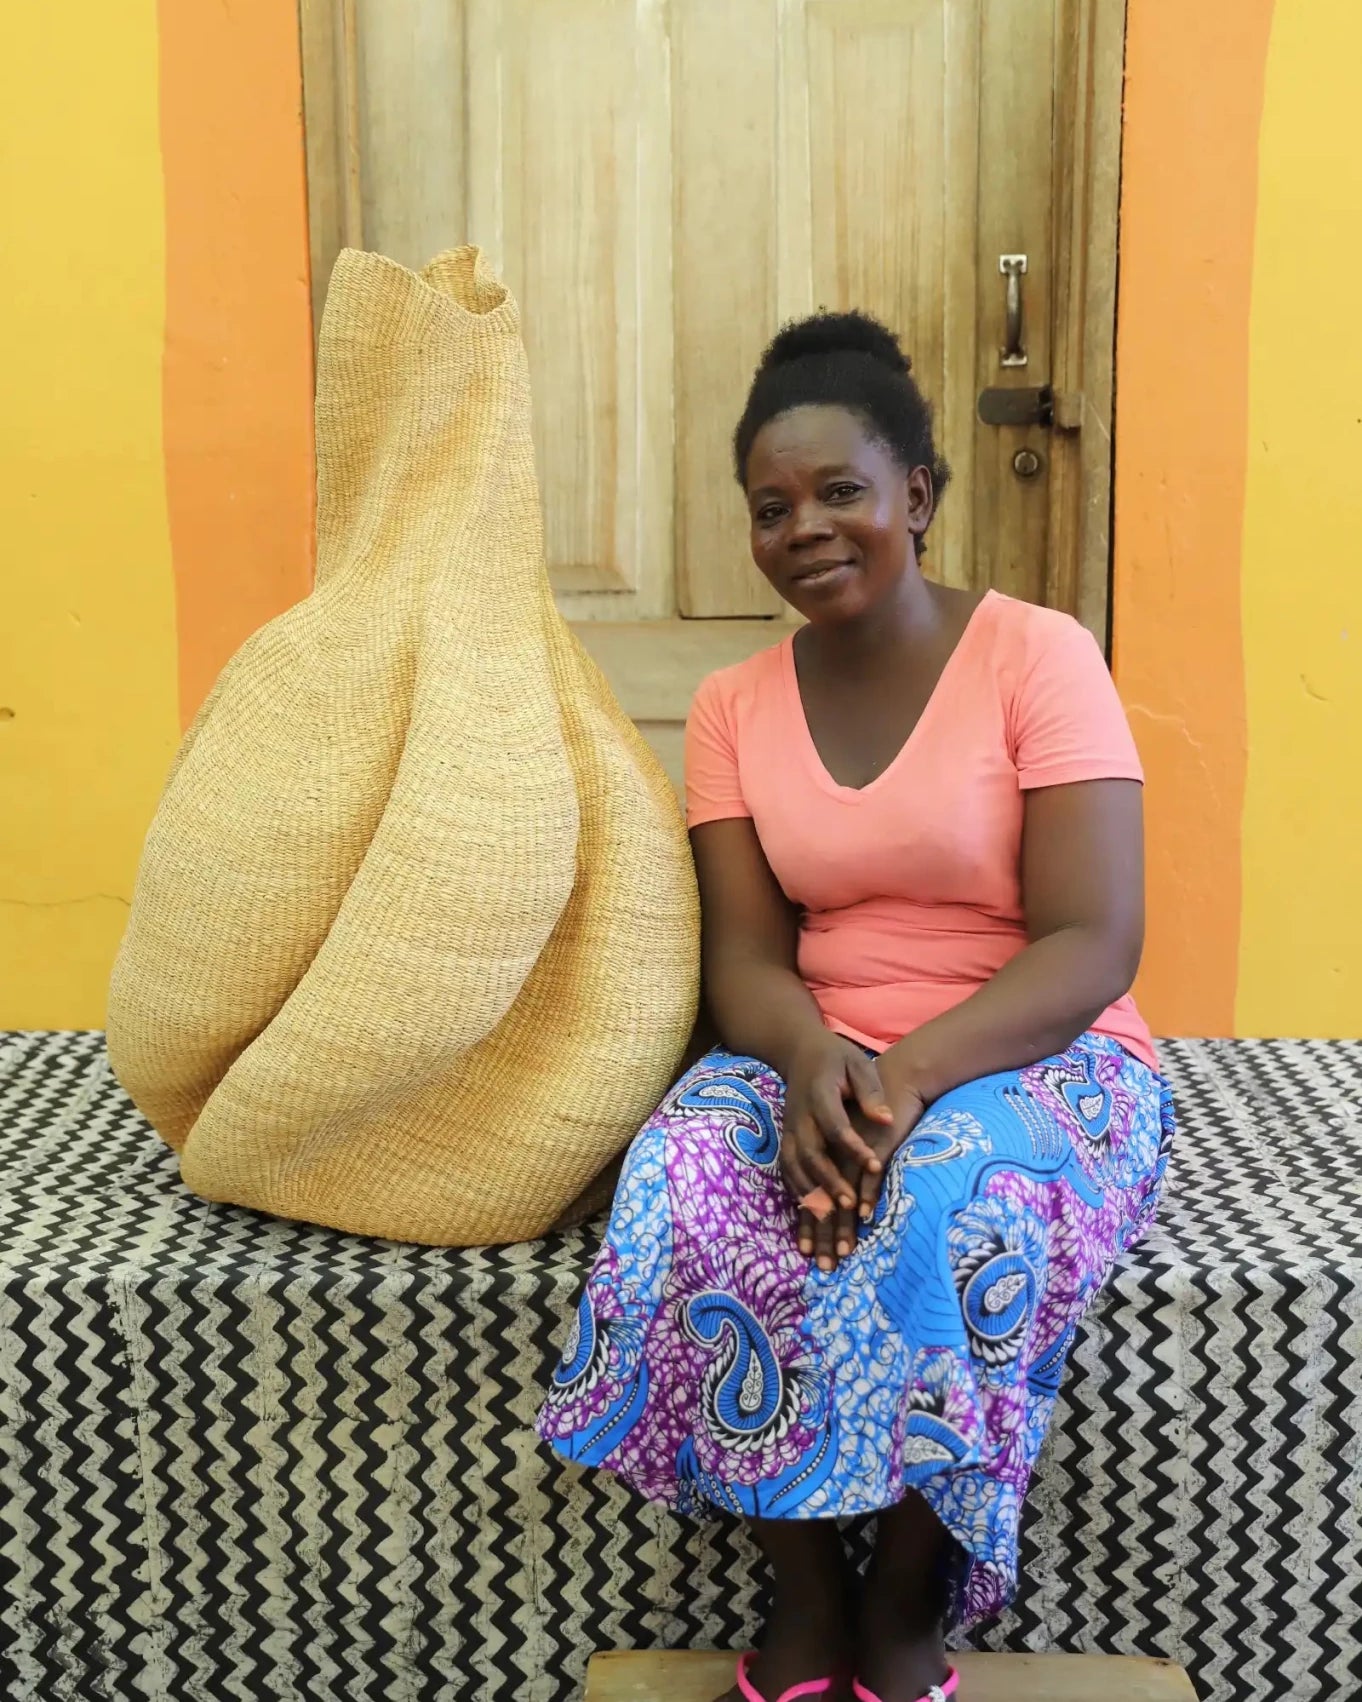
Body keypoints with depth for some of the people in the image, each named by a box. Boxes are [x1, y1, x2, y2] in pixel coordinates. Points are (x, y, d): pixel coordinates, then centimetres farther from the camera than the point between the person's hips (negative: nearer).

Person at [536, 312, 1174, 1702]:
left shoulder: (1038, 656, -6)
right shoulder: (733, 706, 6)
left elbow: (1093, 944, -13)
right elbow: (744, 955, 0)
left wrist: (910, 1074, -29)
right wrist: (811, 1056, -24)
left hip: (1039, 1059, -3)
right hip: (815, 1060, 3)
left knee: (953, 1205, -36)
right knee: (680, 1184, -29)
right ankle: (806, 1590, -9)